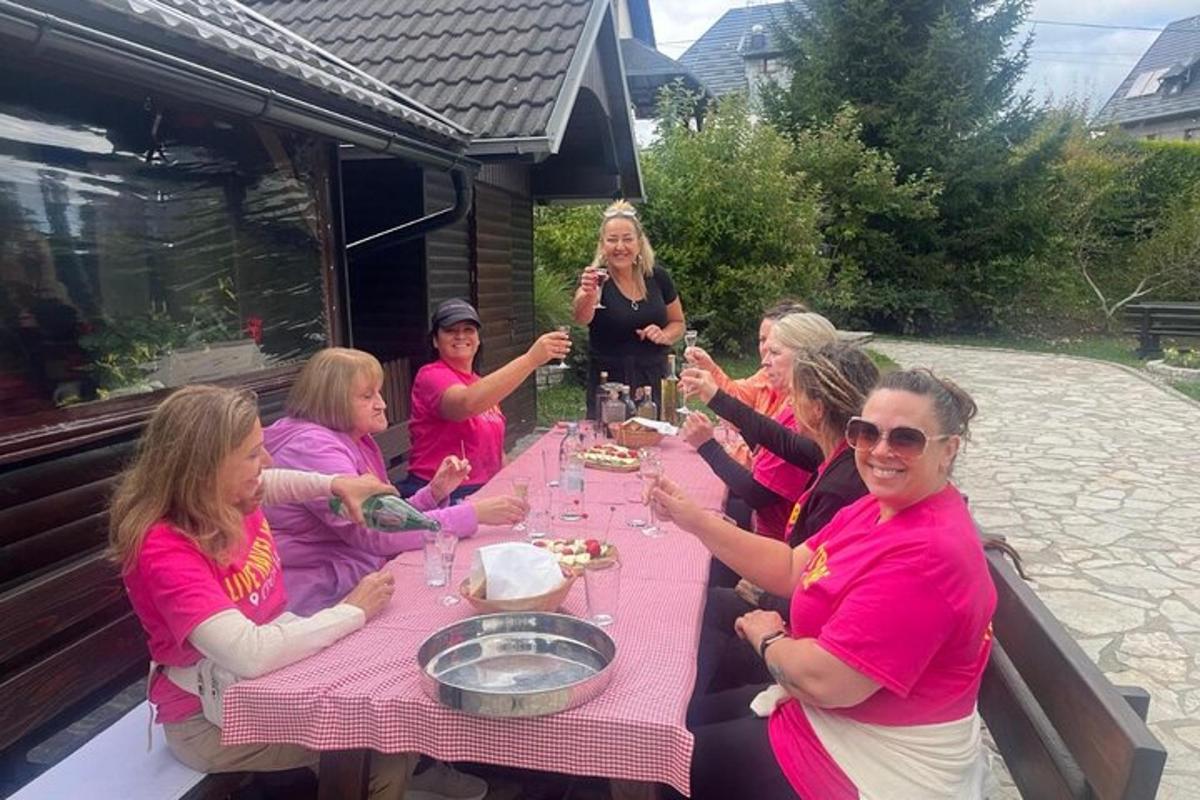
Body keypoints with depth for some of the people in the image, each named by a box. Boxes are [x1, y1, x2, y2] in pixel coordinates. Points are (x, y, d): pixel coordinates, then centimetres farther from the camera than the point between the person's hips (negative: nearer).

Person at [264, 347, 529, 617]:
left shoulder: (358, 441, 9)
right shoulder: (312, 448, -19)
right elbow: (376, 535, -26)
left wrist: (435, 492, -7)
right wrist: (474, 513, -25)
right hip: (321, 598, -8)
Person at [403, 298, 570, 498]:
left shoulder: (480, 385, 17)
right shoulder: (432, 376, -8)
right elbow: (467, 404, -30)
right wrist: (531, 359, -36)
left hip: (484, 490, 8)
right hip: (439, 495, -8)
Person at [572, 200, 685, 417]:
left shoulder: (657, 276, 0)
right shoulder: (596, 278, -8)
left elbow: (678, 323, 12)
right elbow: (581, 318, -28)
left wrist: (664, 335, -9)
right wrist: (587, 295, -49)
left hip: (653, 382, 3)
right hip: (607, 384, -2)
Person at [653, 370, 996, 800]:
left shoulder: (928, 554, -32)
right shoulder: (882, 505, 0)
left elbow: (824, 679, -31)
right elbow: (791, 569, 2)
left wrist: (768, 639, -9)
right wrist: (695, 520, -6)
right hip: (829, 712, 9)